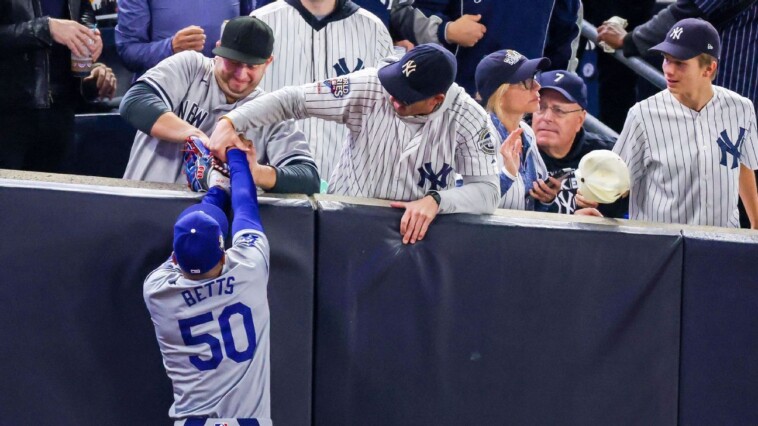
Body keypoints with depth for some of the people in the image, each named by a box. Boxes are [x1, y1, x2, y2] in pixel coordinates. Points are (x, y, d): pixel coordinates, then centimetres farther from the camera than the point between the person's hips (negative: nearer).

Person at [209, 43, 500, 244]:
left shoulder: (467, 119, -13)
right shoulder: (368, 88, -13)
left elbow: (487, 190, -15)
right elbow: (292, 99, -10)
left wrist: (435, 200, -34)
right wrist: (229, 122, -21)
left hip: (412, 231, 0)